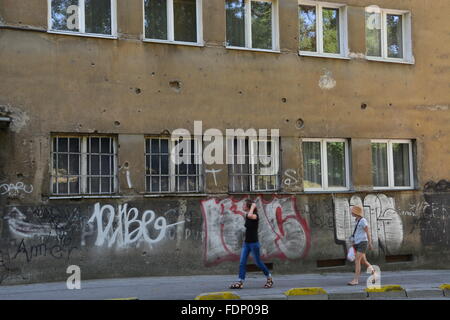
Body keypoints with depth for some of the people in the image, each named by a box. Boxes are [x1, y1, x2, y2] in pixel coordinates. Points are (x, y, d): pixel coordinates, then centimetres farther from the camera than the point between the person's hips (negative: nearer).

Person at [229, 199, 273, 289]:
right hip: (246, 243, 8)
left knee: (258, 262, 3)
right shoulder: (247, 215, 10)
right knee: (242, 263, -1)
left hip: (254, 243, -8)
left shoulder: (255, 215, -14)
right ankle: (240, 282, -2)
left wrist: (253, 207, -23)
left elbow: (250, 216, -39)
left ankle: (269, 278, 21)